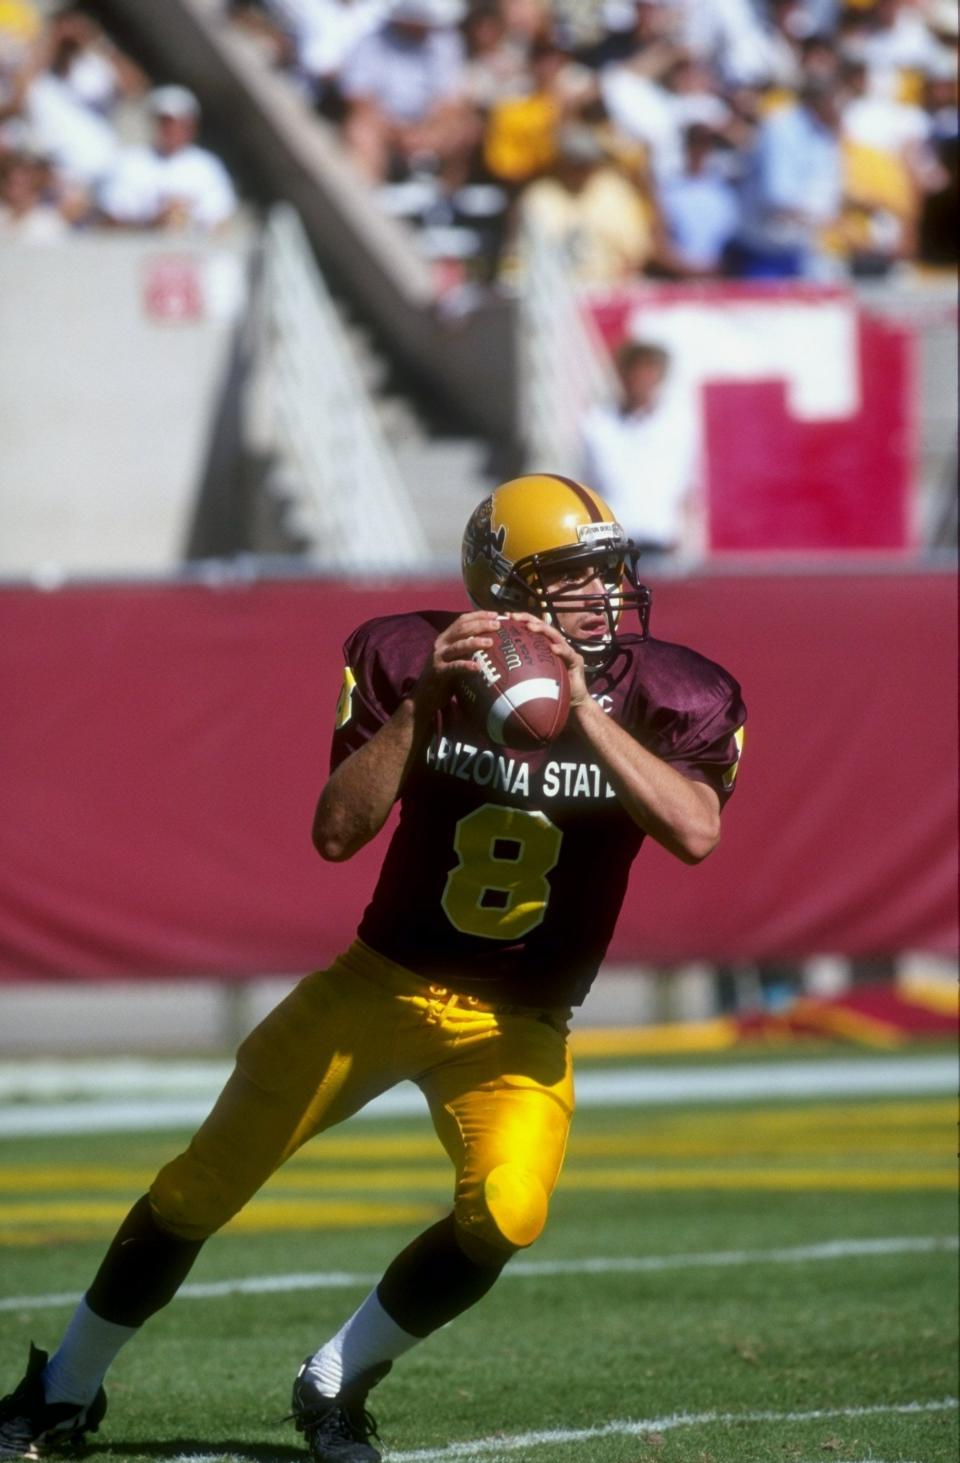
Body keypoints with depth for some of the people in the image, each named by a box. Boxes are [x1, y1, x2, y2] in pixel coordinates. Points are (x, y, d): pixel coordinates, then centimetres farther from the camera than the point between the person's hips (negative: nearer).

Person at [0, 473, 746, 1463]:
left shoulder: (663, 697, -11)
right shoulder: (410, 662, -11)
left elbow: (695, 832, -30)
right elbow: (338, 832, -19)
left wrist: (578, 707, -33)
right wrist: (421, 704, -29)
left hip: (516, 1027, 0)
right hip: (378, 983, 0)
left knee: (506, 1214, -26)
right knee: (203, 1187, 2)